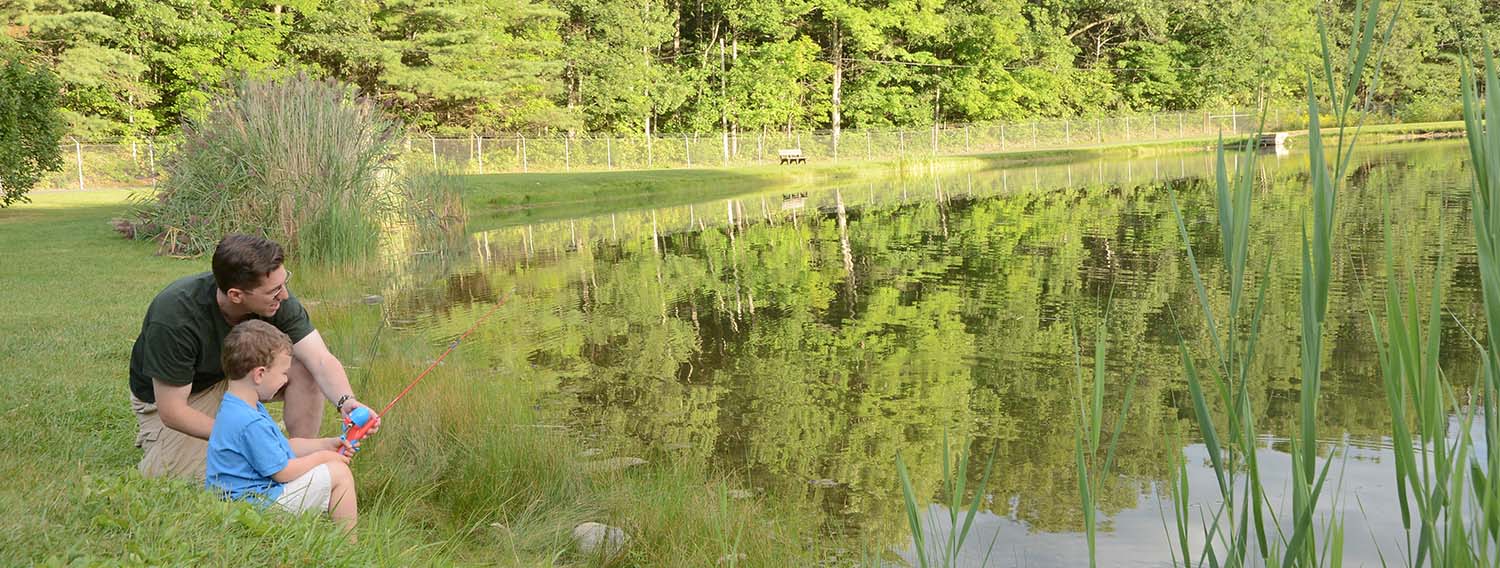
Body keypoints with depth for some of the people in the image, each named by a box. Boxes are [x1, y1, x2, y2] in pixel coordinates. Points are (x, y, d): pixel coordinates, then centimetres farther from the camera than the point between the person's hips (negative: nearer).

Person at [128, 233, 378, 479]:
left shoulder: (276, 297, -24)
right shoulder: (174, 318, -35)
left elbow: (322, 360, -27)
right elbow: (171, 411, -28)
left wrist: (346, 401, -47)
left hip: (232, 374, 4)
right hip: (167, 395, -4)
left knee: (304, 368, -22)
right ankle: (155, 443, 11)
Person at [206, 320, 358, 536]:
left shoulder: (233, 407, 8)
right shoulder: (251, 423, -28)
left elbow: (283, 445, 16)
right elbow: (282, 472, -22)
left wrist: (326, 444, 11)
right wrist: (321, 456, -7)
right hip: (260, 500, -11)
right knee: (339, 474, -7)